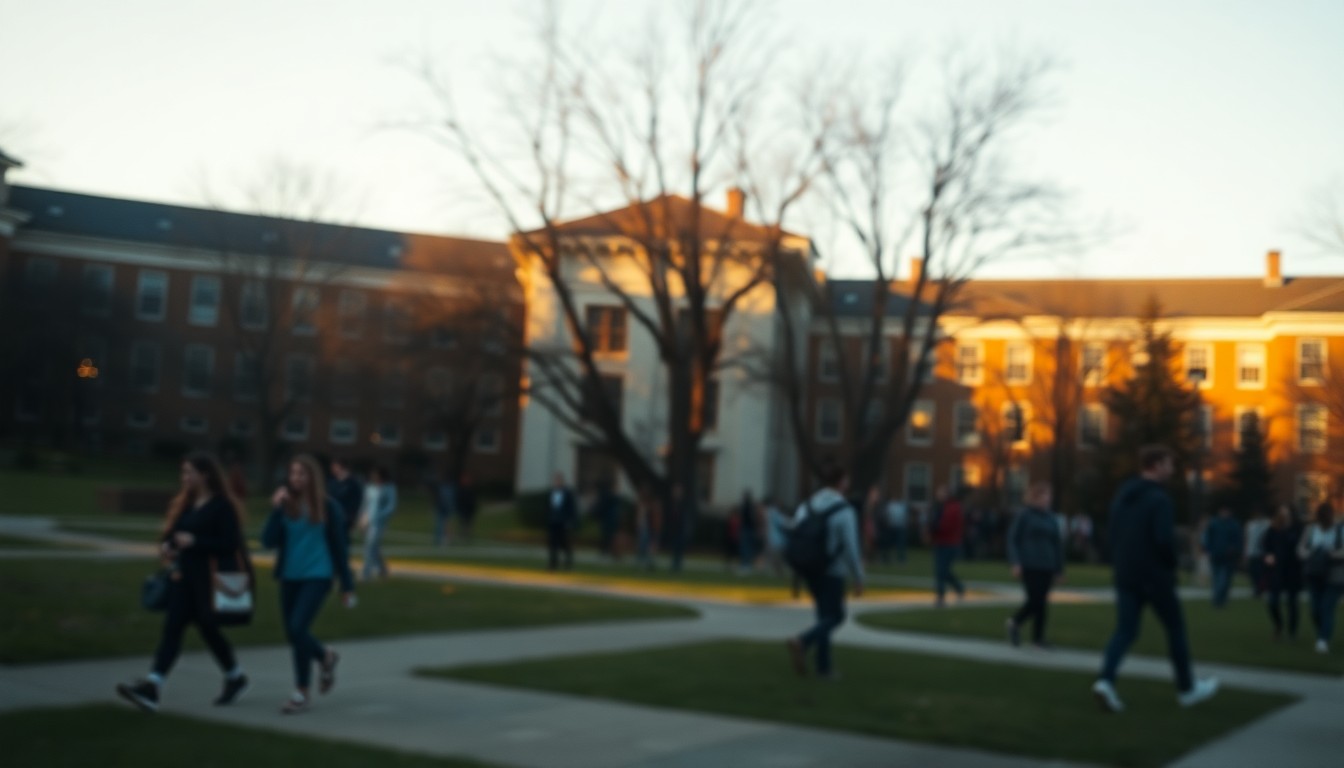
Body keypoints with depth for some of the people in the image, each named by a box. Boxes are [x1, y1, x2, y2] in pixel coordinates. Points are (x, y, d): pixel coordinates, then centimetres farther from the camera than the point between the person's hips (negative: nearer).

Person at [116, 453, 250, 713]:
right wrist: (165, 544, -2)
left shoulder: (222, 506, -10)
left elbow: (230, 545, -16)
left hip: (210, 578, -6)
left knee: (209, 629, 5)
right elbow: (172, 531, 20)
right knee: (172, 627, -4)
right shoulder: (185, 503, 12)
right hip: (183, 576, 6)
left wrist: (194, 542, -22)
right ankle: (151, 688, -12)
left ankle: (236, 679, 28)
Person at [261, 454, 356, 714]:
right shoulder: (284, 505, 3)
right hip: (289, 577, 4)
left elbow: (339, 546, 2)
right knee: (293, 634, 9)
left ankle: (301, 693, -3)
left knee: (298, 628, -17)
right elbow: (268, 541, -4)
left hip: (317, 576, -4)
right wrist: (276, 510, -16)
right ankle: (326, 658, 41)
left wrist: (347, 586, 2)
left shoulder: (327, 507, -2)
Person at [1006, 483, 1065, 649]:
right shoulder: (1024, 516, -2)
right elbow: (1013, 540, -4)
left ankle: (1038, 637, 10)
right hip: (1028, 566, -5)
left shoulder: (1051, 519, 11)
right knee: (1035, 600, -12)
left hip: (1046, 567, 5)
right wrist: (1015, 563, -14)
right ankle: (1015, 621, 10)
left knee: (1042, 601, 1)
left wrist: (1059, 570, 14)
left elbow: (1057, 545, 15)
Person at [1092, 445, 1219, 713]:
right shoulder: (1159, 498, -16)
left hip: (1125, 575, 6)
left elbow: (1112, 535, 10)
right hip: (1154, 576, -6)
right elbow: (1165, 539, -24)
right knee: (1175, 628, 12)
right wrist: (1172, 565, -6)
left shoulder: (1122, 494, 8)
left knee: (1125, 630, 5)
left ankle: (1106, 680, -16)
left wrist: (1118, 565, 15)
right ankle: (1187, 688, 24)